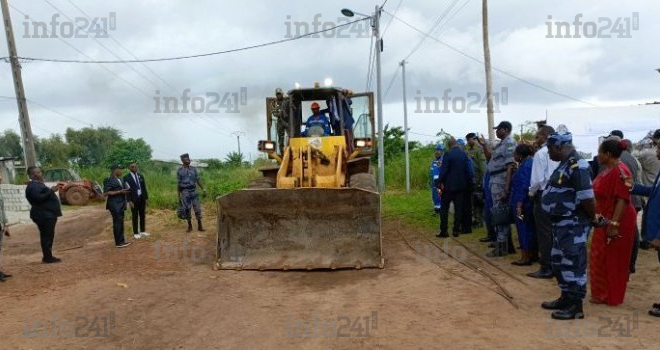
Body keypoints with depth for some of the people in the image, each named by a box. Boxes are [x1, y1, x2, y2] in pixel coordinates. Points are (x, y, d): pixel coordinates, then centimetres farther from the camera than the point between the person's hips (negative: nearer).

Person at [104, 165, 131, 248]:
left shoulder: (120, 179, 12)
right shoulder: (109, 180, -13)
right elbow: (106, 193, -19)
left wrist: (125, 191, 5)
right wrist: (120, 192, -21)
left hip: (120, 204, 9)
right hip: (114, 204, -9)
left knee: (120, 222, 14)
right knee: (117, 223, -4)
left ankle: (121, 240, 22)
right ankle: (118, 242, 2)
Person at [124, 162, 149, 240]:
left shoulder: (140, 176, 9)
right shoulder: (126, 177, -7)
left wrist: (146, 198, 8)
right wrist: (129, 201, -15)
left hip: (142, 198, 5)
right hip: (134, 199, -5)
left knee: (142, 215, 11)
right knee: (135, 216, 2)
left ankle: (142, 231, 20)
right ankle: (136, 233, 10)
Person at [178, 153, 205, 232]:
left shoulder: (193, 169, 7)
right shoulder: (179, 170, 1)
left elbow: (198, 180, 9)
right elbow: (178, 183, 4)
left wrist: (203, 189, 0)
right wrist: (179, 196, 4)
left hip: (193, 191, 2)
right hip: (185, 192, -2)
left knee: (197, 208, -2)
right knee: (187, 209, 1)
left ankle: (200, 226, 4)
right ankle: (190, 226, 14)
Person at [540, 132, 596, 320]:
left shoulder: (577, 166, -20)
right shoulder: (564, 165, 13)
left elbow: (587, 198, -22)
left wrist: (593, 218, -9)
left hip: (574, 225, -10)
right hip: (561, 223, 10)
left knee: (573, 265, -1)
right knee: (559, 262, 18)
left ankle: (575, 306, 9)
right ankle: (566, 298, 31)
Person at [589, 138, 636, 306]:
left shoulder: (620, 172, -21)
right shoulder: (607, 169, 7)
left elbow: (622, 200, -25)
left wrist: (614, 224, -28)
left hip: (616, 223, -9)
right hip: (604, 221, 9)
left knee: (612, 260, 2)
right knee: (601, 258, 16)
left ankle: (610, 296, 15)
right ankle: (602, 292, 28)